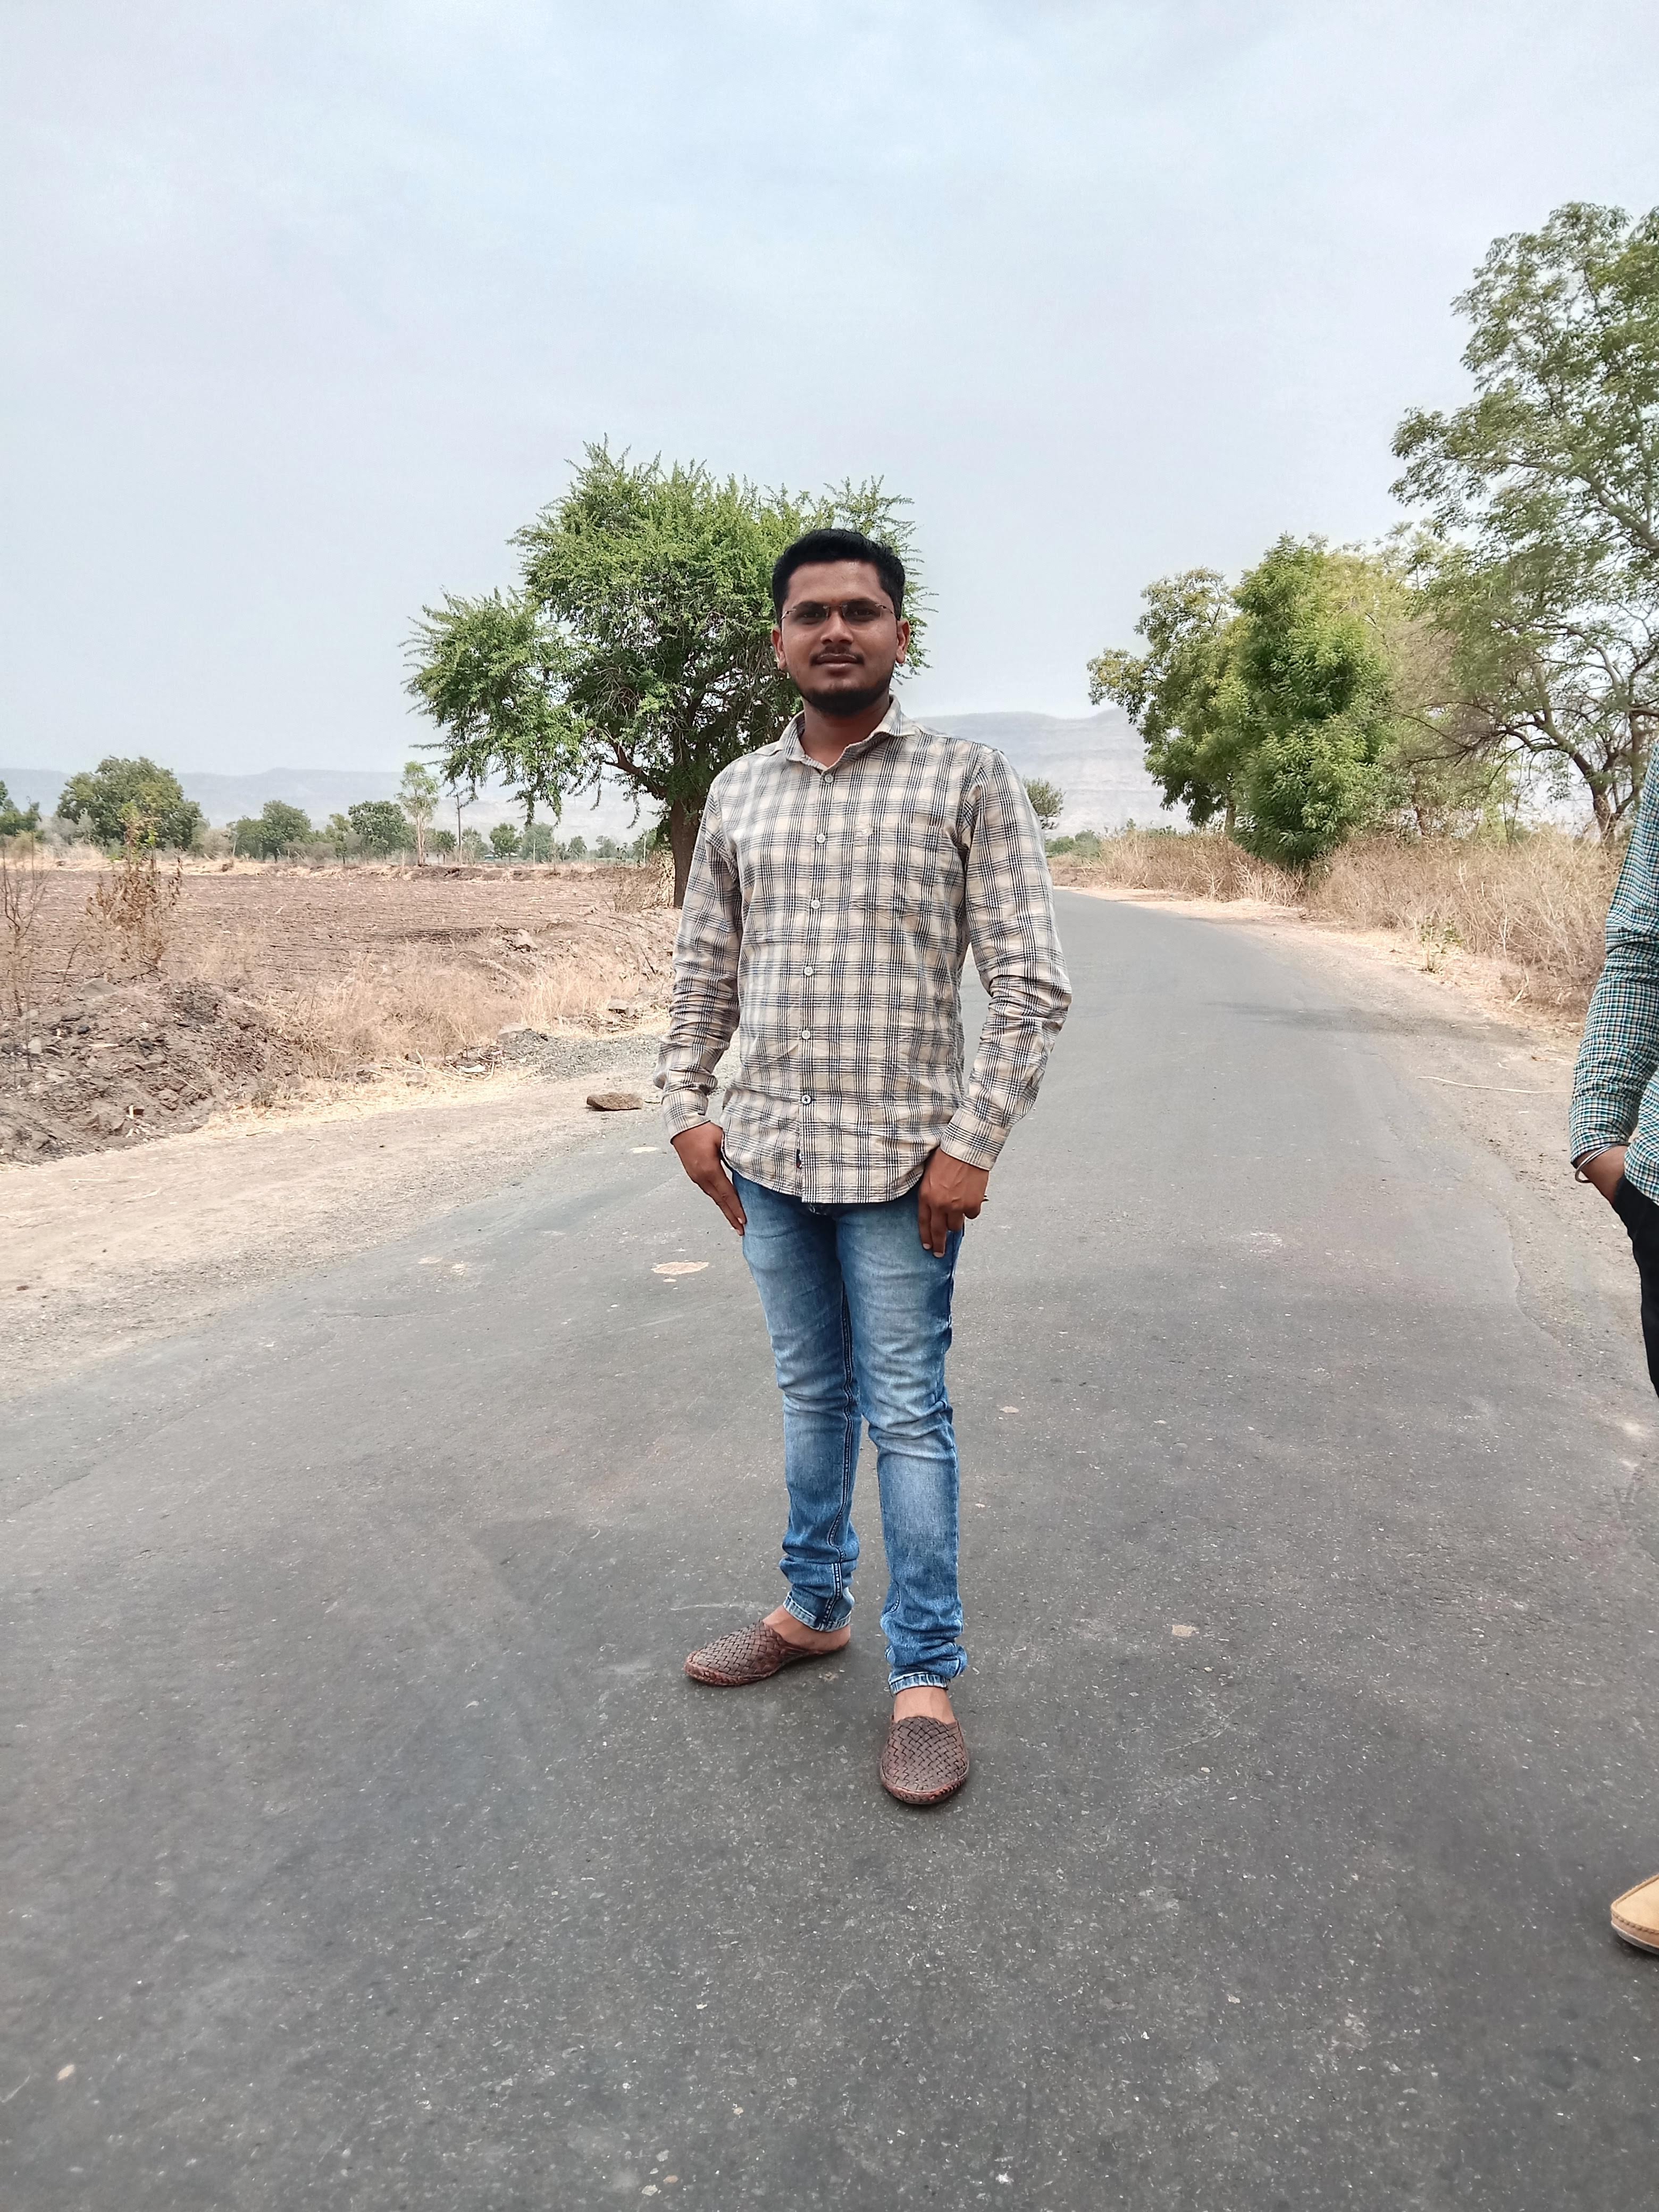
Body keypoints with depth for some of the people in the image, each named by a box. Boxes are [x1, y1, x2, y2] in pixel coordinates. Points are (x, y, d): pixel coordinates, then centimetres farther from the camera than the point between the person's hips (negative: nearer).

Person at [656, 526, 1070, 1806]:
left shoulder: (969, 783, -6)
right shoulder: (739, 791, 8)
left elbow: (1033, 986, -9)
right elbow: (705, 966, 16)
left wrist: (972, 1147, -14)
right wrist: (688, 1107, 7)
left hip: (898, 1167, -4)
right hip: (767, 1157, 5)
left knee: (907, 1418, 3)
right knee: (812, 1398, 18)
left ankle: (927, 1677, 17)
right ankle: (814, 1610, 36)